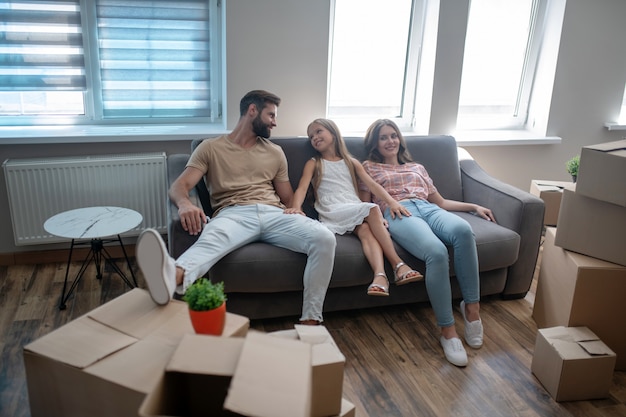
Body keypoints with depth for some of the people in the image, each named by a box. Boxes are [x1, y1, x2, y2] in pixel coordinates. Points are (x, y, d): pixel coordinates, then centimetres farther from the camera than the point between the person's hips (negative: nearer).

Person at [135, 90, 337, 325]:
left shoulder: (275, 152, 24)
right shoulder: (211, 148, 14)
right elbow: (180, 185, 1)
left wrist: (298, 224, 0)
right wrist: (185, 203, -26)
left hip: (274, 215, 4)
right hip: (233, 215, -3)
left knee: (325, 238, -24)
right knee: (211, 238, -39)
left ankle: (310, 319, -22)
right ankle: (172, 277, -71)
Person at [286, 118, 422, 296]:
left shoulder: (351, 162, 22)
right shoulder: (313, 164, 15)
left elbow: (372, 184, 11)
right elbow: (302, 188, -2)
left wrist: (392, 202, -6)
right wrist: (296, 207, -25)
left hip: (356, 211, 3)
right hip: (332, 213, -3)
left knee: (365, 230, -31)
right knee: (372, 209, -28)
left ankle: (380, 275, -49)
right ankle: (398, 264, -32)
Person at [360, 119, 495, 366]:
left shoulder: (417, 167, 36)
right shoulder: (369, 167, 24)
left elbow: (441, 201, 34)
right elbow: (364, 206, 13)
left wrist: (474, 206, 24)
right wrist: (386, 202, -8)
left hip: (429, 209, 4)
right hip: (398, 214, -4)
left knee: (463, 230, -35)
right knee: (437, 252, -38)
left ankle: (472, 307, -25)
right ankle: (447, 330, -29)